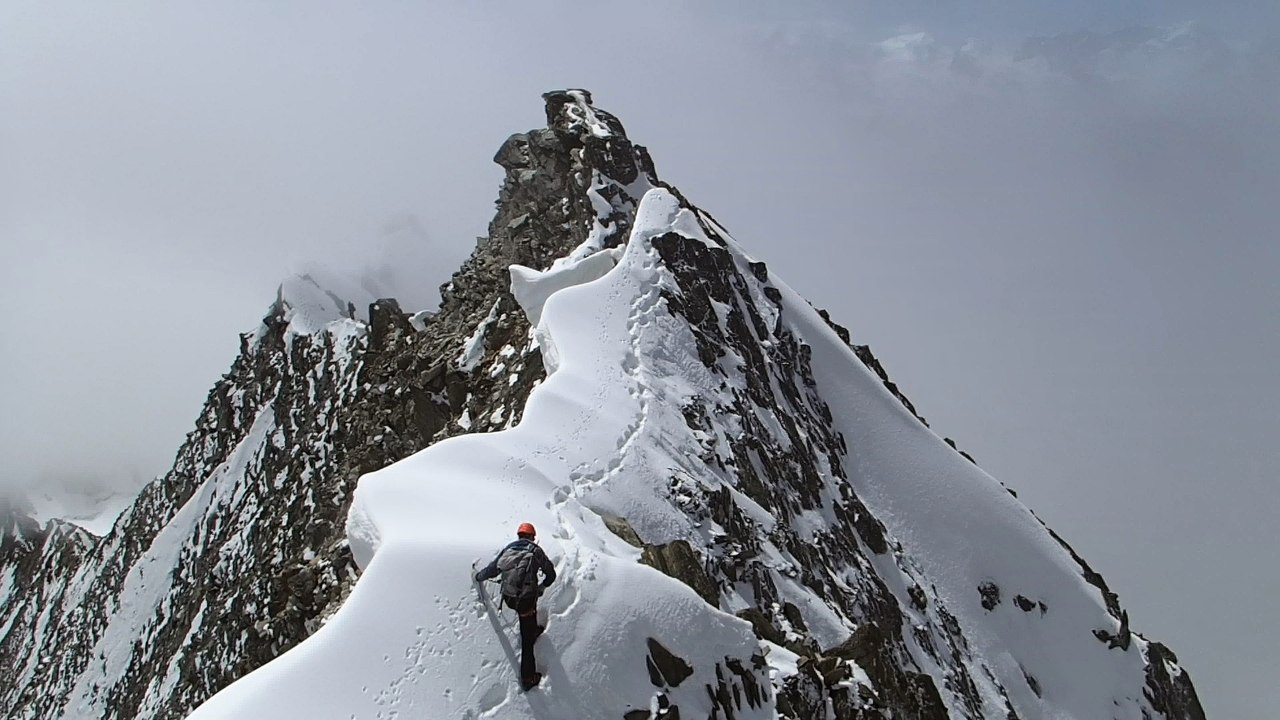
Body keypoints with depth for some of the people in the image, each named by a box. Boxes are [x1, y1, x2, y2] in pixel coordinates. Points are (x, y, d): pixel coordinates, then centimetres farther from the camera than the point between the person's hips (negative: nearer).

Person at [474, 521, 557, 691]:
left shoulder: (508, 549, 10)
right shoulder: (535, 551, -1)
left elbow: (491, 570, 18)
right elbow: (551, 574, 6)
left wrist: (479, 577, 38)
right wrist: (542, 586, 26)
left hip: (508, 599, 5)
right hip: (526, 600, -4)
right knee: (527, 641, 5)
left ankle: (534, 630, 52)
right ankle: (527, 678, 9)